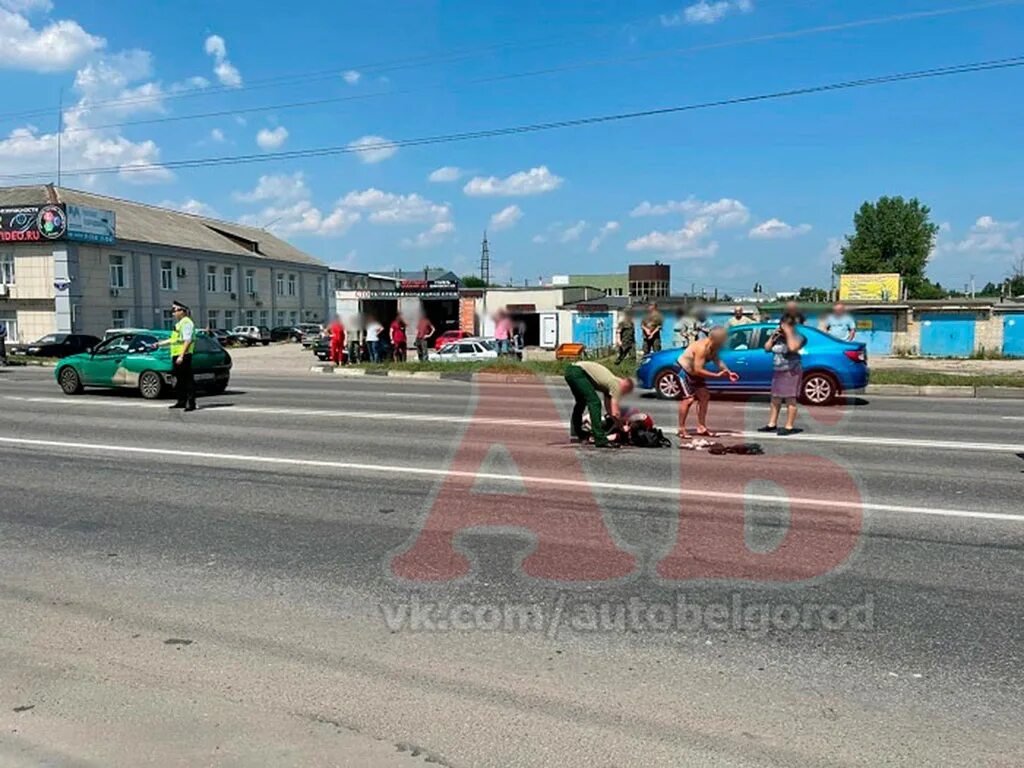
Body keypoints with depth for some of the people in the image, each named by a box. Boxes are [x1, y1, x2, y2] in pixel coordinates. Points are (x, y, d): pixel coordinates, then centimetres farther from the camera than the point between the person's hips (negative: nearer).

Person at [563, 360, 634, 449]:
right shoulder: (616, 384, -2)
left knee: (581, 402, 29)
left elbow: (608, 406, 30)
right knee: (594, 402, -12)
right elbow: (614, 413, -7)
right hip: (578, 372, -10)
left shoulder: (609, 382, 23)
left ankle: (575, 432, 40)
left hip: (569, 371, 10)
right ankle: (600, 439, -16)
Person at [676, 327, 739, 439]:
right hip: (684, 371, -9)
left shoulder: (713, 348, -6)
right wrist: (717, 375, -32)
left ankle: (701, 427, 11)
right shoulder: (702, 348, -32)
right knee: (689, 399, -16)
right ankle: (681, 429, -8)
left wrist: (729, 372, -13)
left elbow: (717, 361, 2)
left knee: (704, 396, 5)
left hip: (694, 372, 9)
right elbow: (698, 370, -35)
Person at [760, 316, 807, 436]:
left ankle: (789, 427, -4)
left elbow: (793, 347, -26)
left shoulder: (798, 337, -7)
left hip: (791, 372, -7)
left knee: (790, 399, -6)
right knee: (775, 399, 11)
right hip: (778, 372, 7)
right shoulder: (778, 337, 10)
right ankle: (772, 424, 18)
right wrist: (773, 335, 1)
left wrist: (789, 333, -18)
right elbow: (767, 348, 9)